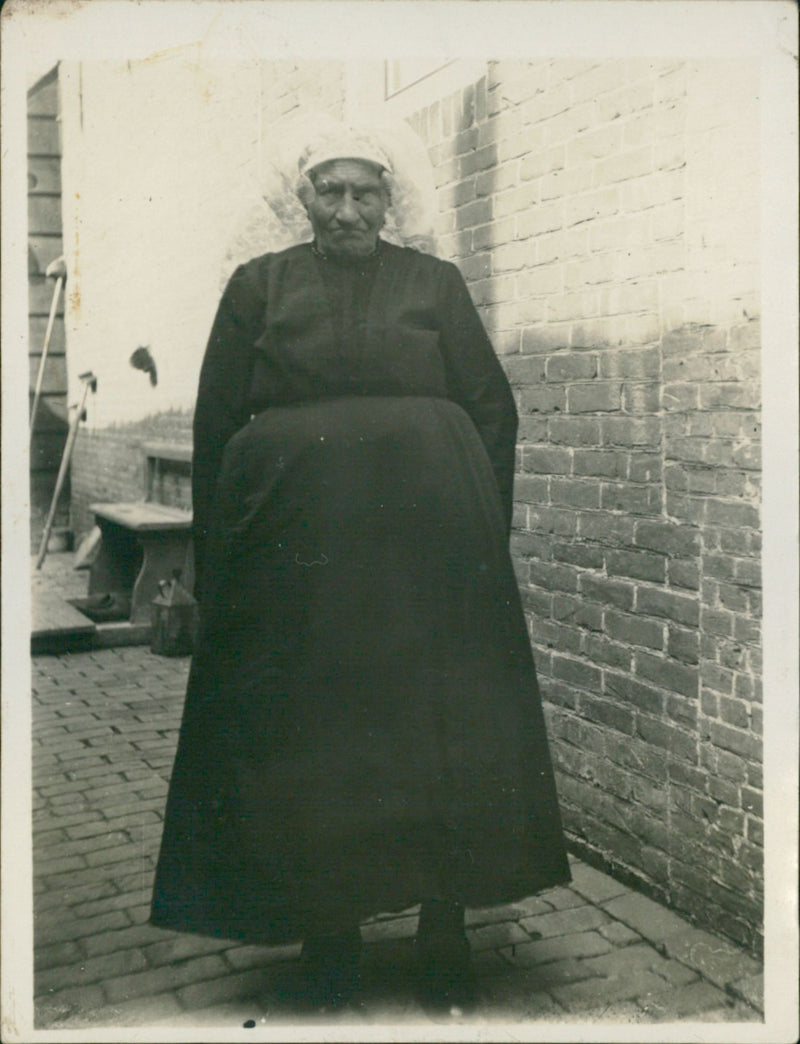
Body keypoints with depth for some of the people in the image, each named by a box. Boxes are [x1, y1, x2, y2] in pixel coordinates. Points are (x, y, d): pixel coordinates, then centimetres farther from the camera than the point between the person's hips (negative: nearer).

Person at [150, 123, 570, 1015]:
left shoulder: (435, 284, 10)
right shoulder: (259, 287, 10)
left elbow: (494, 413, 8)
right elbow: (215, 427, 7)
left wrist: (483, 538, 0)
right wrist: (214, 568, 2)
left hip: (428, 540, 0)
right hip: (296, 547, 0)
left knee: (437, 734, 3)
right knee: (308, 741, 5)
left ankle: (444, 936, 18)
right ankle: (328, 937, 21)